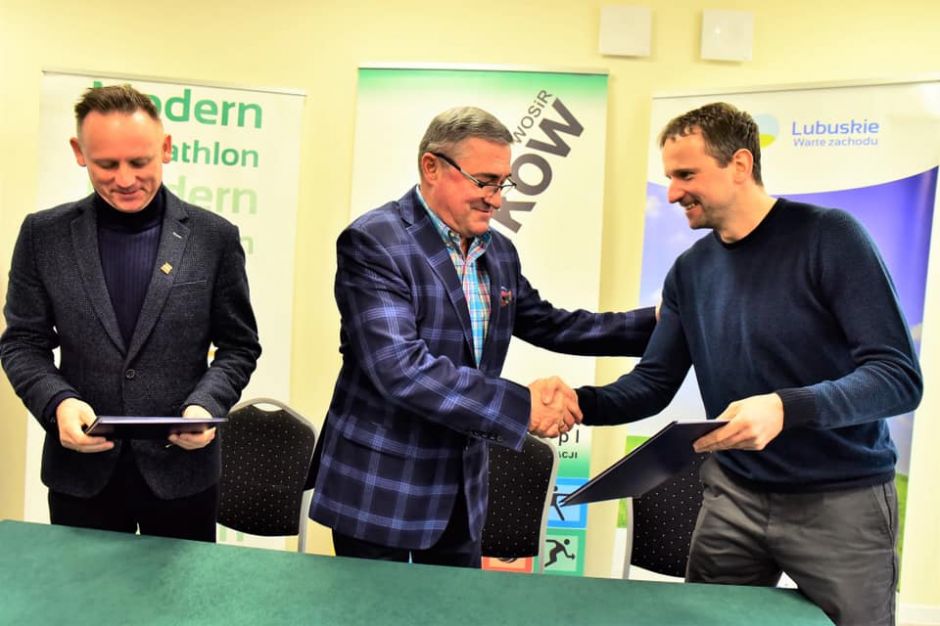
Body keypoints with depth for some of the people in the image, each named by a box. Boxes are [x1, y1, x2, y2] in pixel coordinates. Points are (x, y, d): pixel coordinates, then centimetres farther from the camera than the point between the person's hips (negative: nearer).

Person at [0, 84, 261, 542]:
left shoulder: (214, 237, -4)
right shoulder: (44, 234, 0)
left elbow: (239, 345, 1)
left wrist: (208, 404, -17)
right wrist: (58, 402, -15)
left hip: (181, 469, -1)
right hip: (80, 470, 1)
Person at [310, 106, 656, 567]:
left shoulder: (499, 252, 6)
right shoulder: (373, 242, -18)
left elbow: (549, 325, 15)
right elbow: (400, 368, -28)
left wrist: (656, 323, 7)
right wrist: (521, 404, -27)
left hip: (463, 490, 7)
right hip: (379, 489, -6)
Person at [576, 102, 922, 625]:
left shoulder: (828, 237, -14)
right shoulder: (690, 270, 2)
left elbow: (900, 376, -18)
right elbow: (653, 384, 2)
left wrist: (786, 407, -34)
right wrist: (579, 403, -16)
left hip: (841, 500, -4)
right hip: (734, 494, 5)